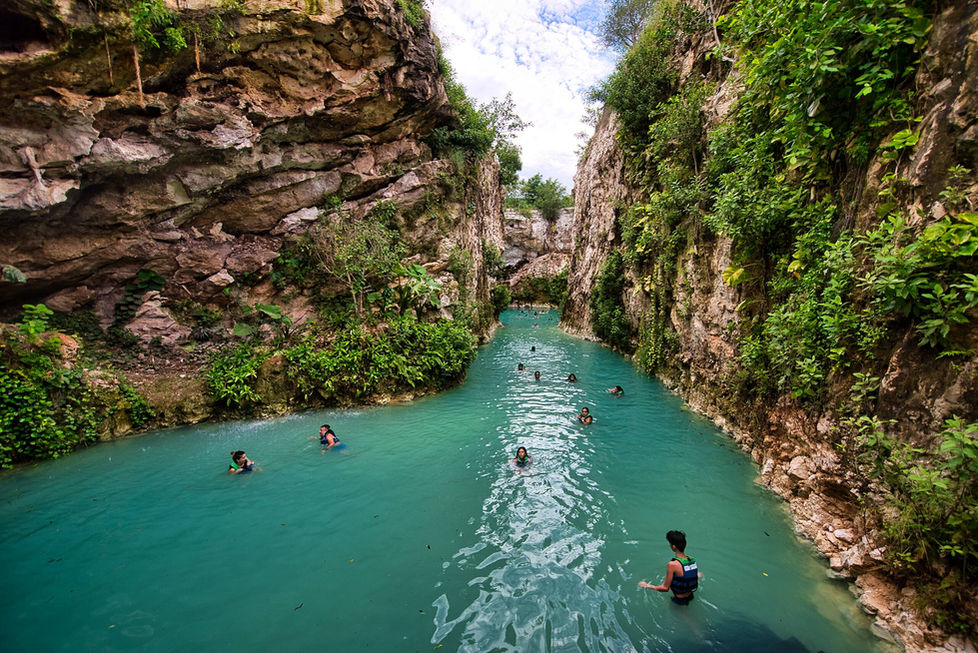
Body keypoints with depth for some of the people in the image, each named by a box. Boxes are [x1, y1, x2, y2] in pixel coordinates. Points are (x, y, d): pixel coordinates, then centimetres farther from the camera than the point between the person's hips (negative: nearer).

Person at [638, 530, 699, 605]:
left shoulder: (672, 564, -31)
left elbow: (665, 588, -23)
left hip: (679, 600, -6)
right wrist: (697, 575, 26)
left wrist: (648, 586, -11)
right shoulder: (692, 560, -14)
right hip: (690, 596, 7)